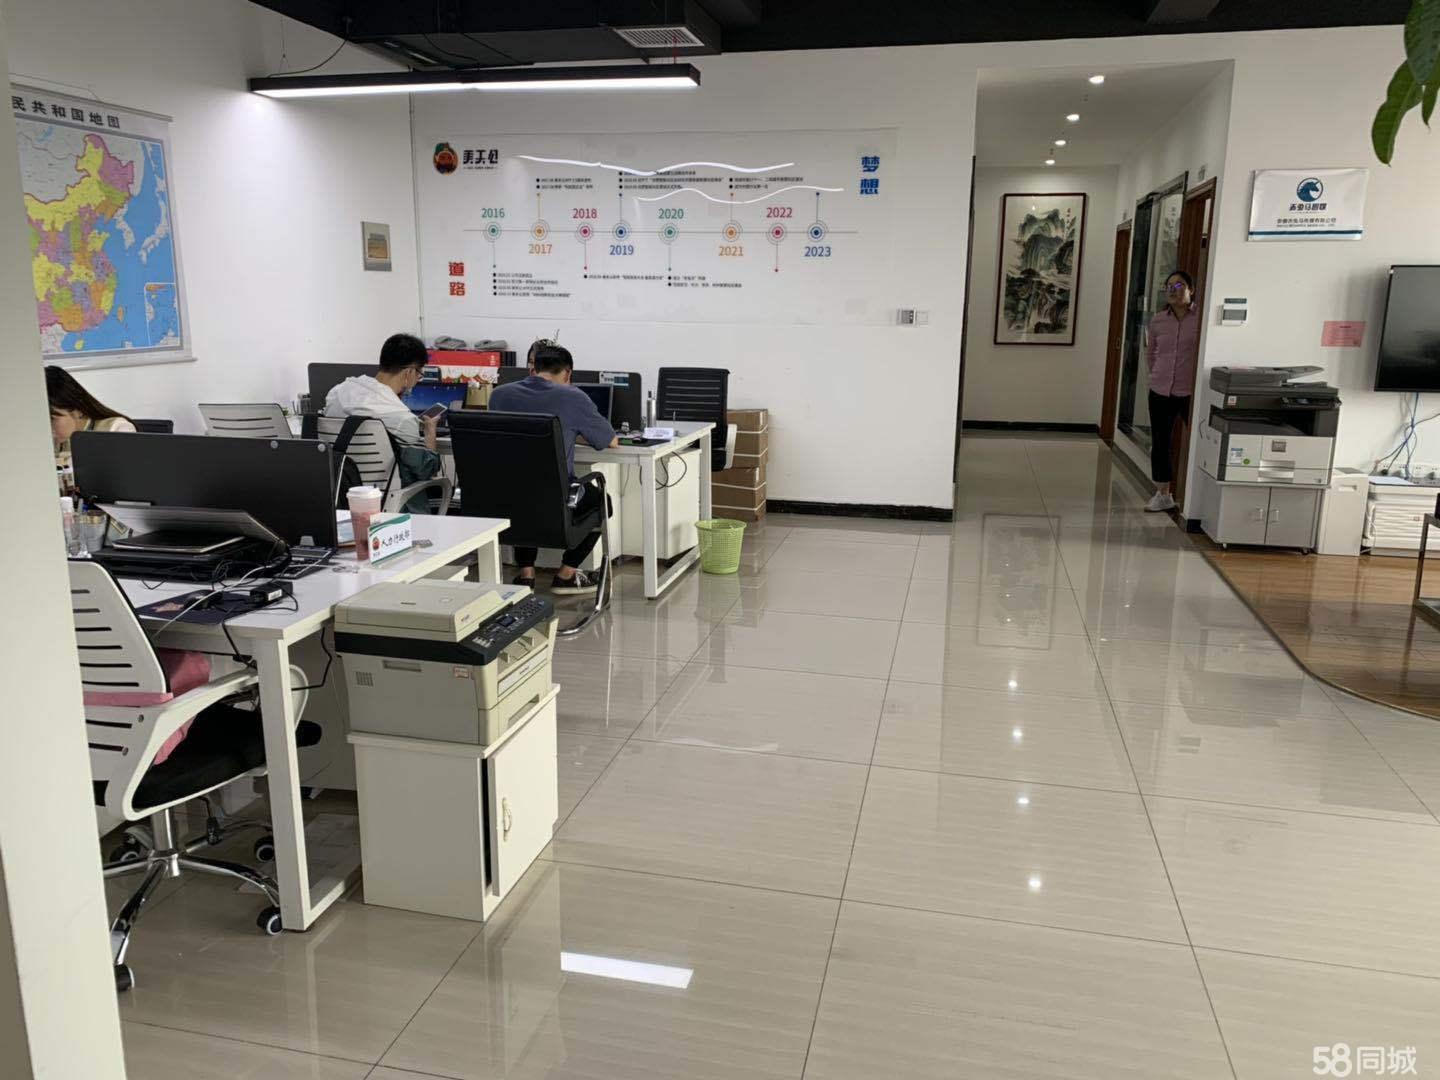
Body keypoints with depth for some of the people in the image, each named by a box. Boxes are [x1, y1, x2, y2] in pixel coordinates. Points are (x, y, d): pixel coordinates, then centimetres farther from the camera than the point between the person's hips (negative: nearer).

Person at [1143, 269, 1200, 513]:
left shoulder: (1201, 318, -7)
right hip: (1160, 391, 4)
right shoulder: (1158, 320, 6)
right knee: (1160, 442, 9)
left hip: (1191, 392, -4)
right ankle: (1163, 494, 21)